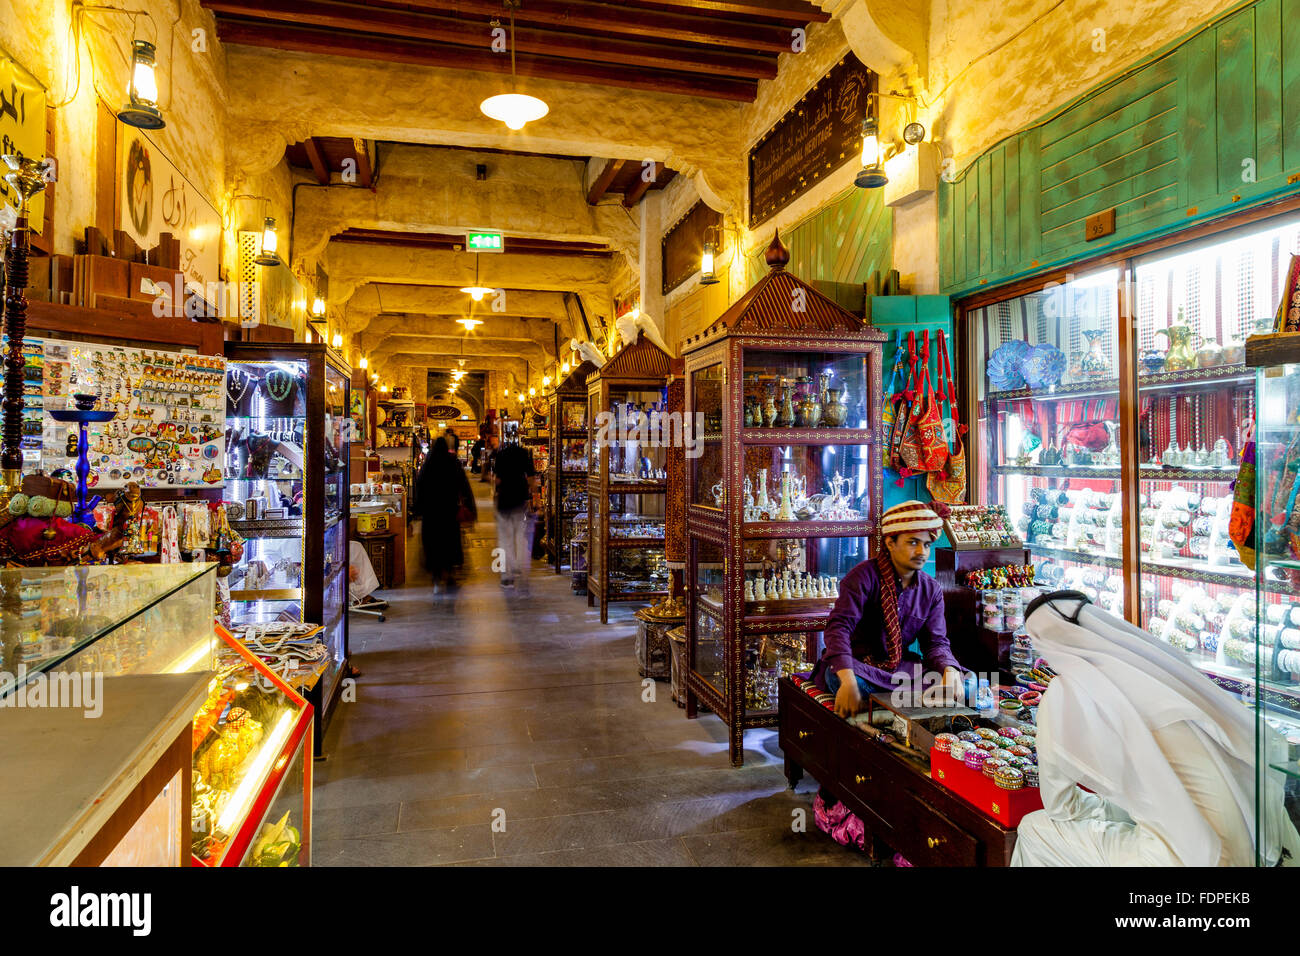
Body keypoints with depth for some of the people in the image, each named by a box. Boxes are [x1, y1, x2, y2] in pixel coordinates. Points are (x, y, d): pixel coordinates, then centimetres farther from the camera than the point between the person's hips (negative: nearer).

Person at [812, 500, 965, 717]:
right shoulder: (864, 576, -15)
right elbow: (838, 626, -26)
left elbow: (936, 642, 4)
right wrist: (848, 680, -41)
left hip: (901, 665, 5)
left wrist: (949, 670, -22)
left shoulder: (932, 590, 6)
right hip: (857, 662, -5)